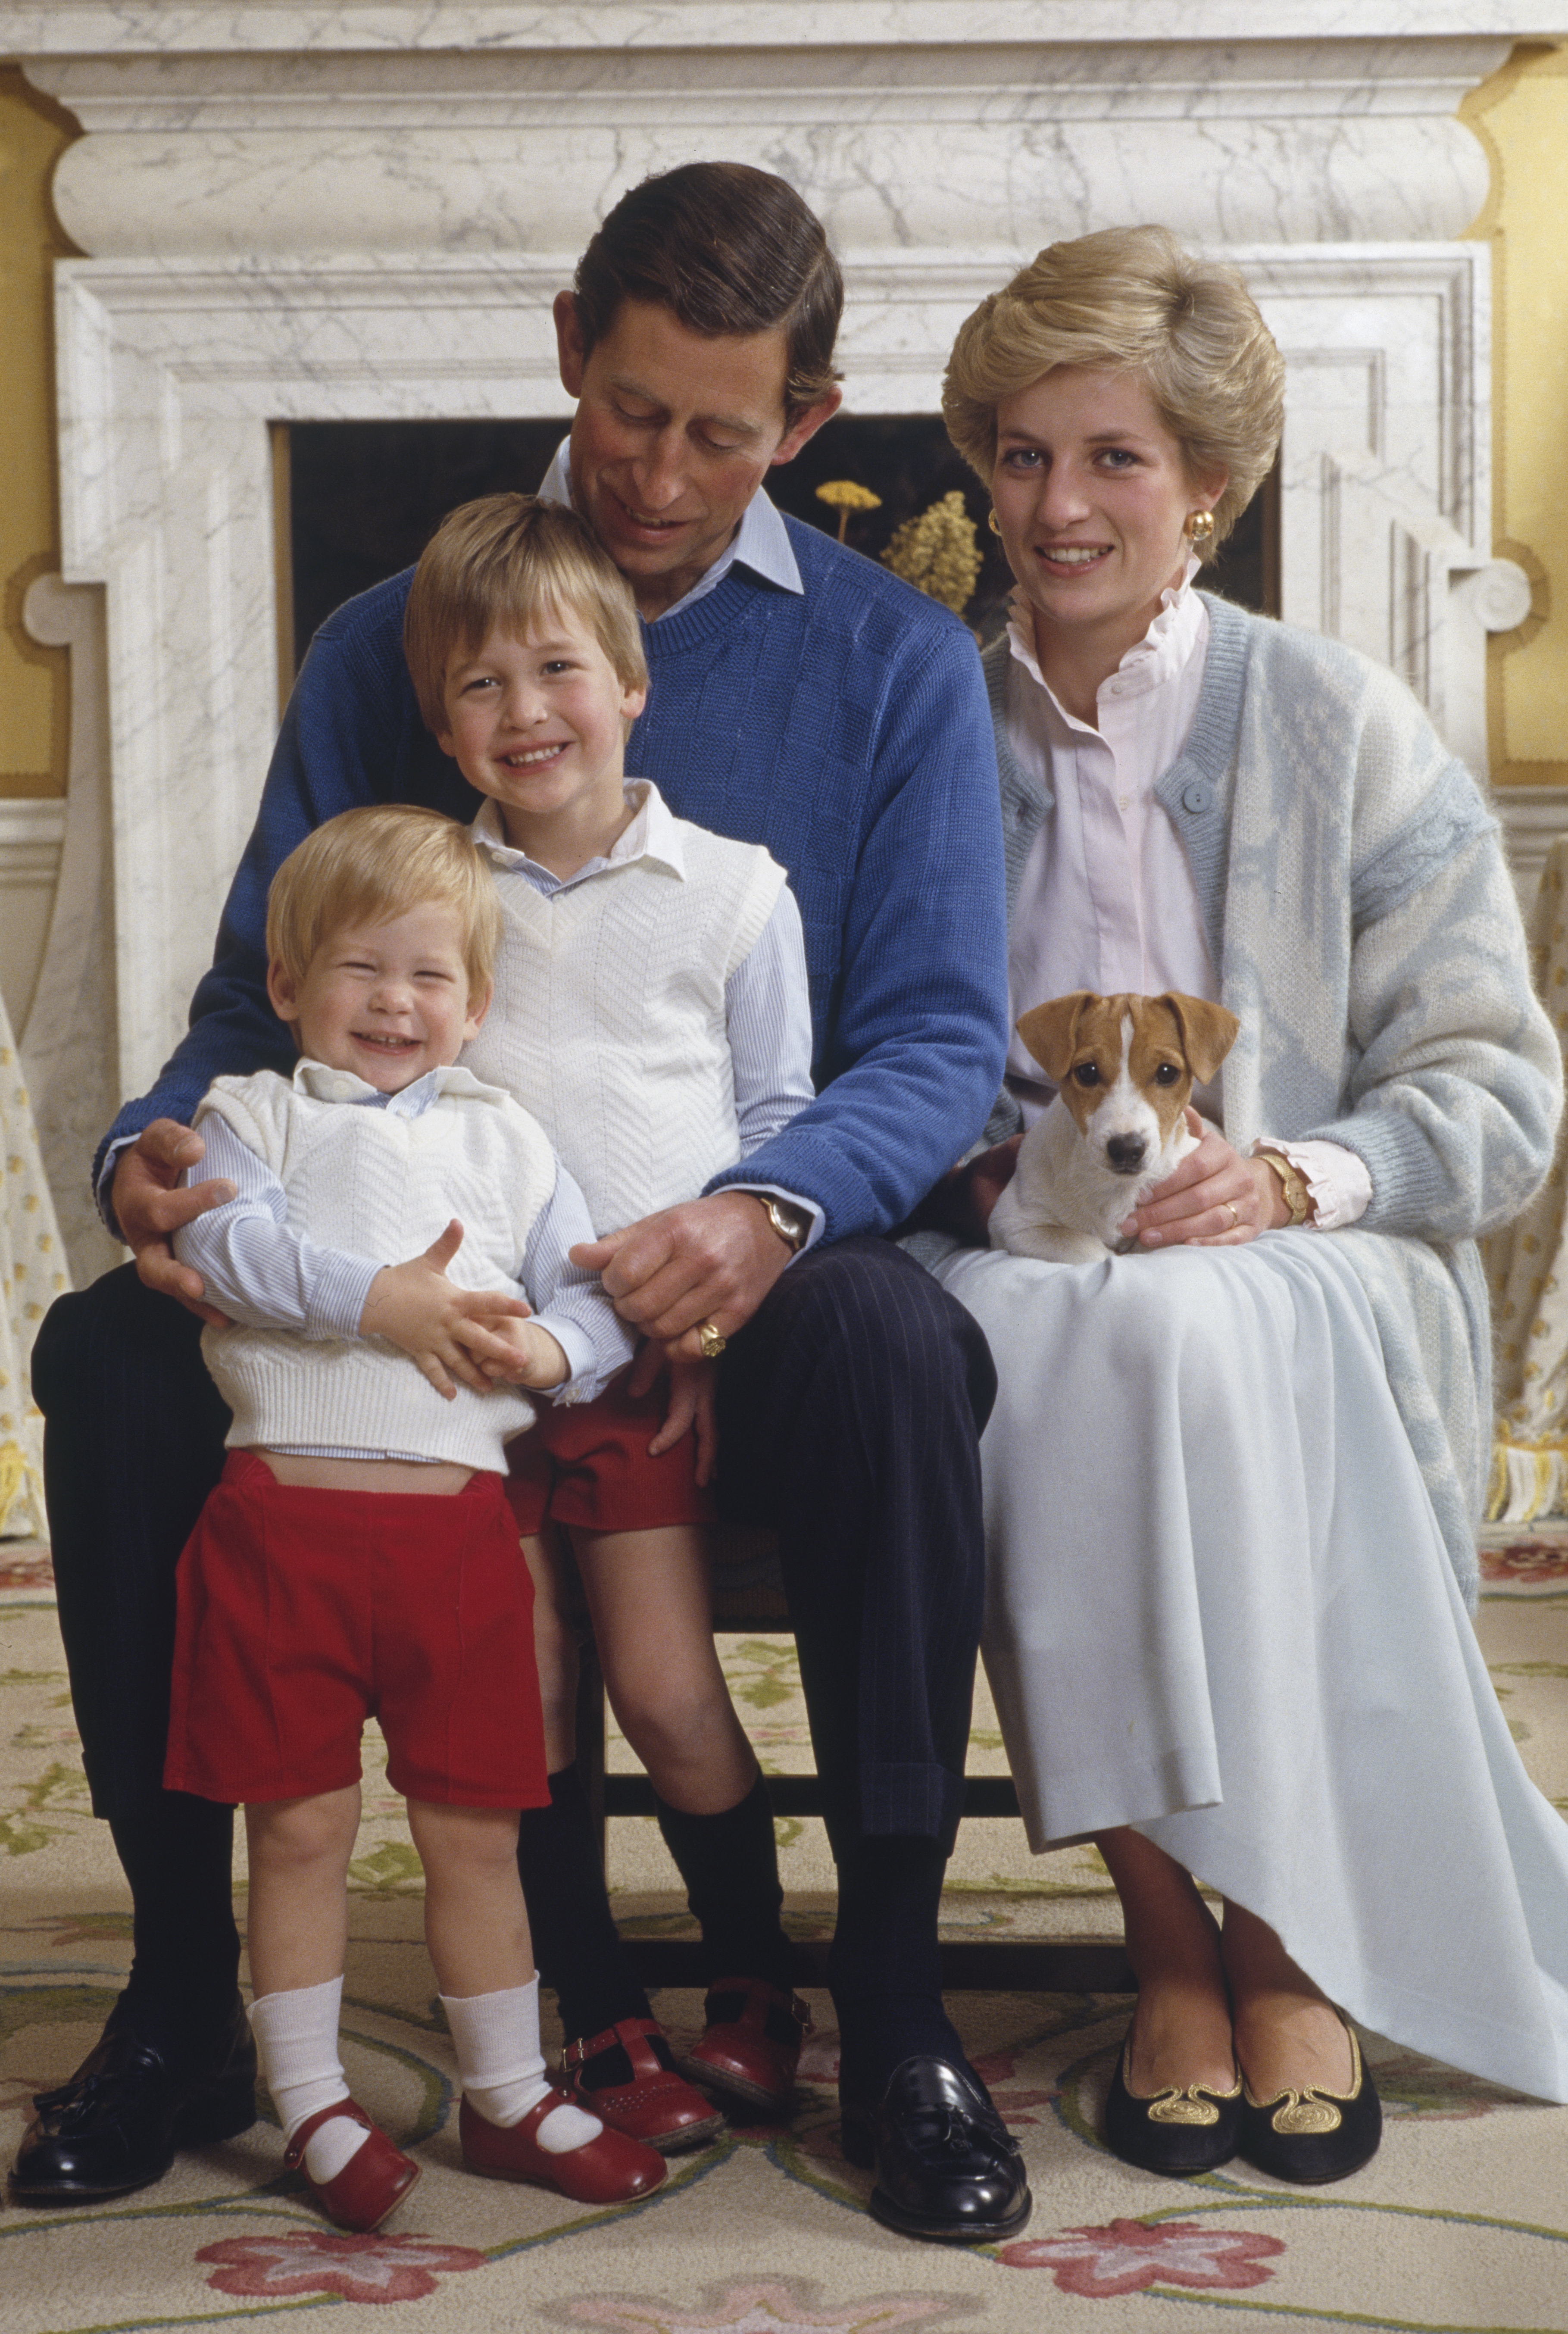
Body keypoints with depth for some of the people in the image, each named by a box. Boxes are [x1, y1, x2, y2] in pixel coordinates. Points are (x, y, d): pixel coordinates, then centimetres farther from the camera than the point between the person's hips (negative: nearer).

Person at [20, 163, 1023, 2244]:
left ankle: (894, 2005, -18)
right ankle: (184, 1976, -5)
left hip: (735, 1288, -2)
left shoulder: (897, 665, 4)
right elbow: (259, 1000, 7)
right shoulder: (385, 648, 9)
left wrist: (771, 1209, -27)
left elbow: (942, 1036, -5)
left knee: (892, 1346, -35)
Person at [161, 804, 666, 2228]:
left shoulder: (502, 1137, 18)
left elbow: (596, 1295, 10)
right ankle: (313, 2108, 18)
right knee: (302, 1824, 4)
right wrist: (379, 1301, -21)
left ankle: (510, 2098, 24)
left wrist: (548, 1349, -11)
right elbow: (229, 1242, -11)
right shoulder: (254, 1112, 10)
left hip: (461, 1516, 2)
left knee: (475, 1828, 10)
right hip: (286, 1508, -2)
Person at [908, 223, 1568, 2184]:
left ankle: (1287, 1938, -23)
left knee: (1192, 1331, -36)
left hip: (1313, 1278, -1)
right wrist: (978, 1170, -8)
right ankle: (1168, 1932, -23)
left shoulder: (1341, 726, 4)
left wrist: (1295, 1179, -16)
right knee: (1032, 1341, -34)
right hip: (1013, 1270, 2)